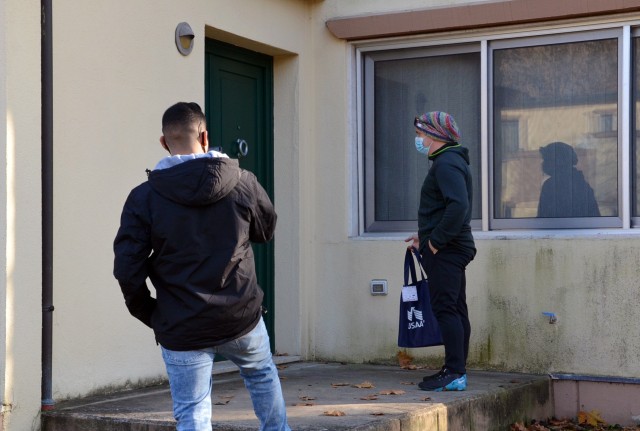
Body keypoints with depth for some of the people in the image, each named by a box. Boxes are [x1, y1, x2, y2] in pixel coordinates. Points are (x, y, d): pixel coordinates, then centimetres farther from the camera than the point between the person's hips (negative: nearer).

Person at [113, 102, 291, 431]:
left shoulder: (144, 197, -9)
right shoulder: (243, 183, -5)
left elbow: (127, 268, -11)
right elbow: (267, 229, 13)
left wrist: (147, 312, 4)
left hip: (181, 330, -2)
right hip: (241, 318, 2)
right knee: (262, 373, 31)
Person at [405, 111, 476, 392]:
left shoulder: (446, 164, -14)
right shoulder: (450, 161, 20)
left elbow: (459, 206, -27)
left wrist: (436, 240, -21)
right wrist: (425, 234, 20)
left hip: (445, 250, -11)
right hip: (451, 249, 11)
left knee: (445, 308, -11)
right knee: (455, 310, 11)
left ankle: (454, 373, -11)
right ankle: (457, 371, 16)